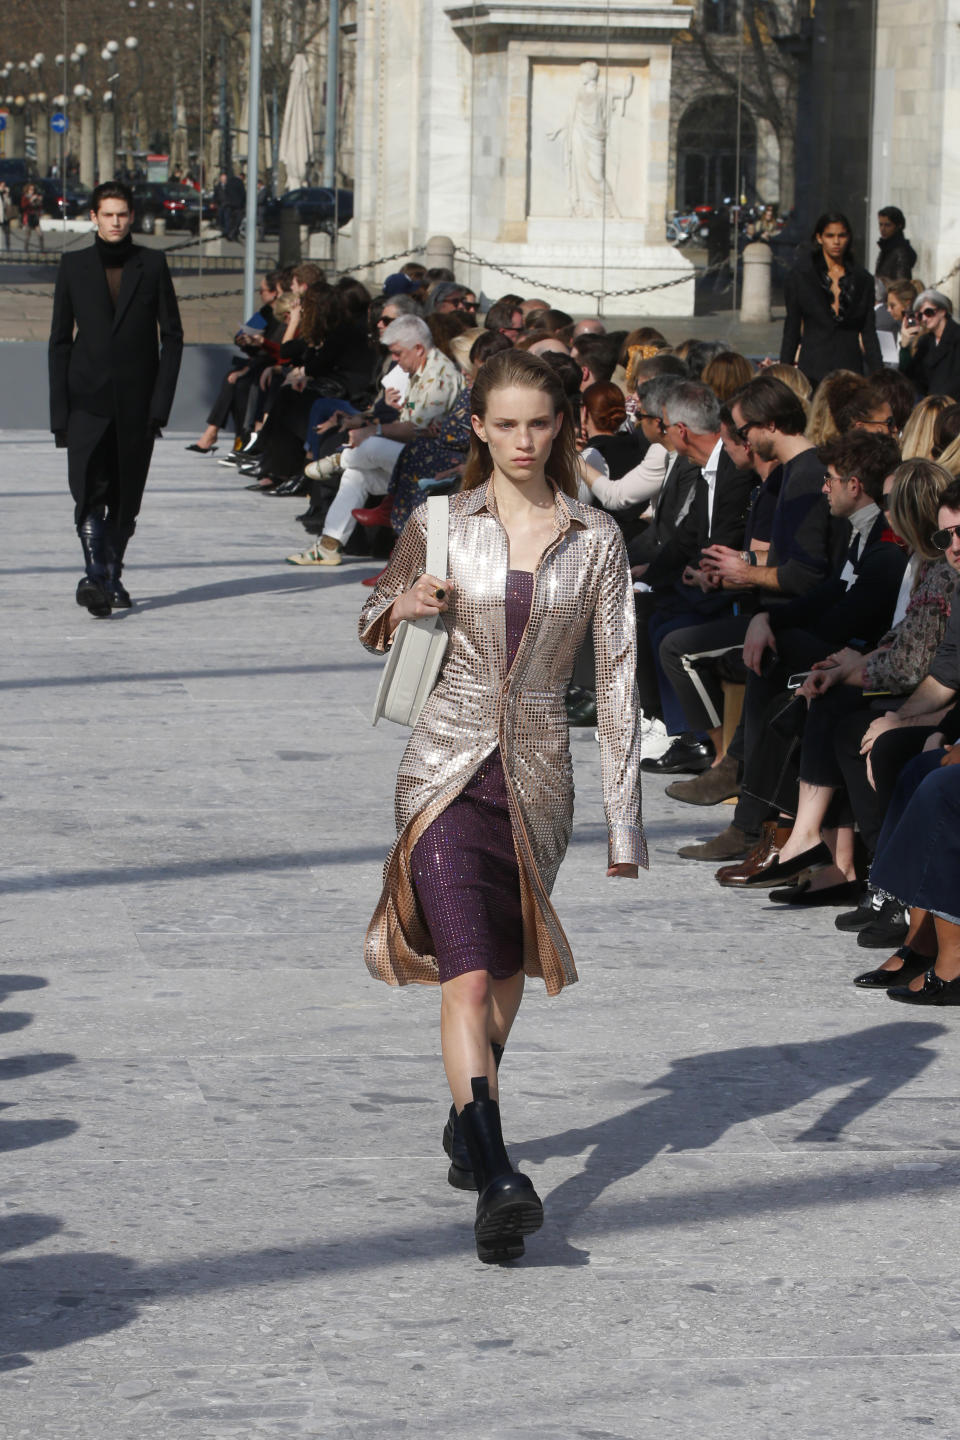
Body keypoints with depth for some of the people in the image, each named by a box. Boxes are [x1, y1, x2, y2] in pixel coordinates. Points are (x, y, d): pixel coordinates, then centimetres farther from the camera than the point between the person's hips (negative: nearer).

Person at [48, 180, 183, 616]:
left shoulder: (152, 265, 5)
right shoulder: (74, 265, 6)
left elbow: (172, 335, 5)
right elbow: (60, 340, 7)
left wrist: (161, 401, -5)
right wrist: (59, 412, 0)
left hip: (136, 404, 1)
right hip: (88, 400, -1)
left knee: (125, 498, 7)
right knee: (90, 492, -15)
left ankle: (112, 576, 20)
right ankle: (95, 574, -23)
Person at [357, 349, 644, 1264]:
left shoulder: (595, 539, 2)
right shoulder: (438, 525, 1)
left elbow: (617, 673, 2)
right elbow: (374, 629, 14)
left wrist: (623, 812, -2)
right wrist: (404, 606, -11)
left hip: (538, 776, 2)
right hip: (447, 768, -2)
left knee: (505, 968, 16)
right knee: (467, 974, -16)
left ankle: (467, 1122, 43)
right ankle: (495, 1181, -26)